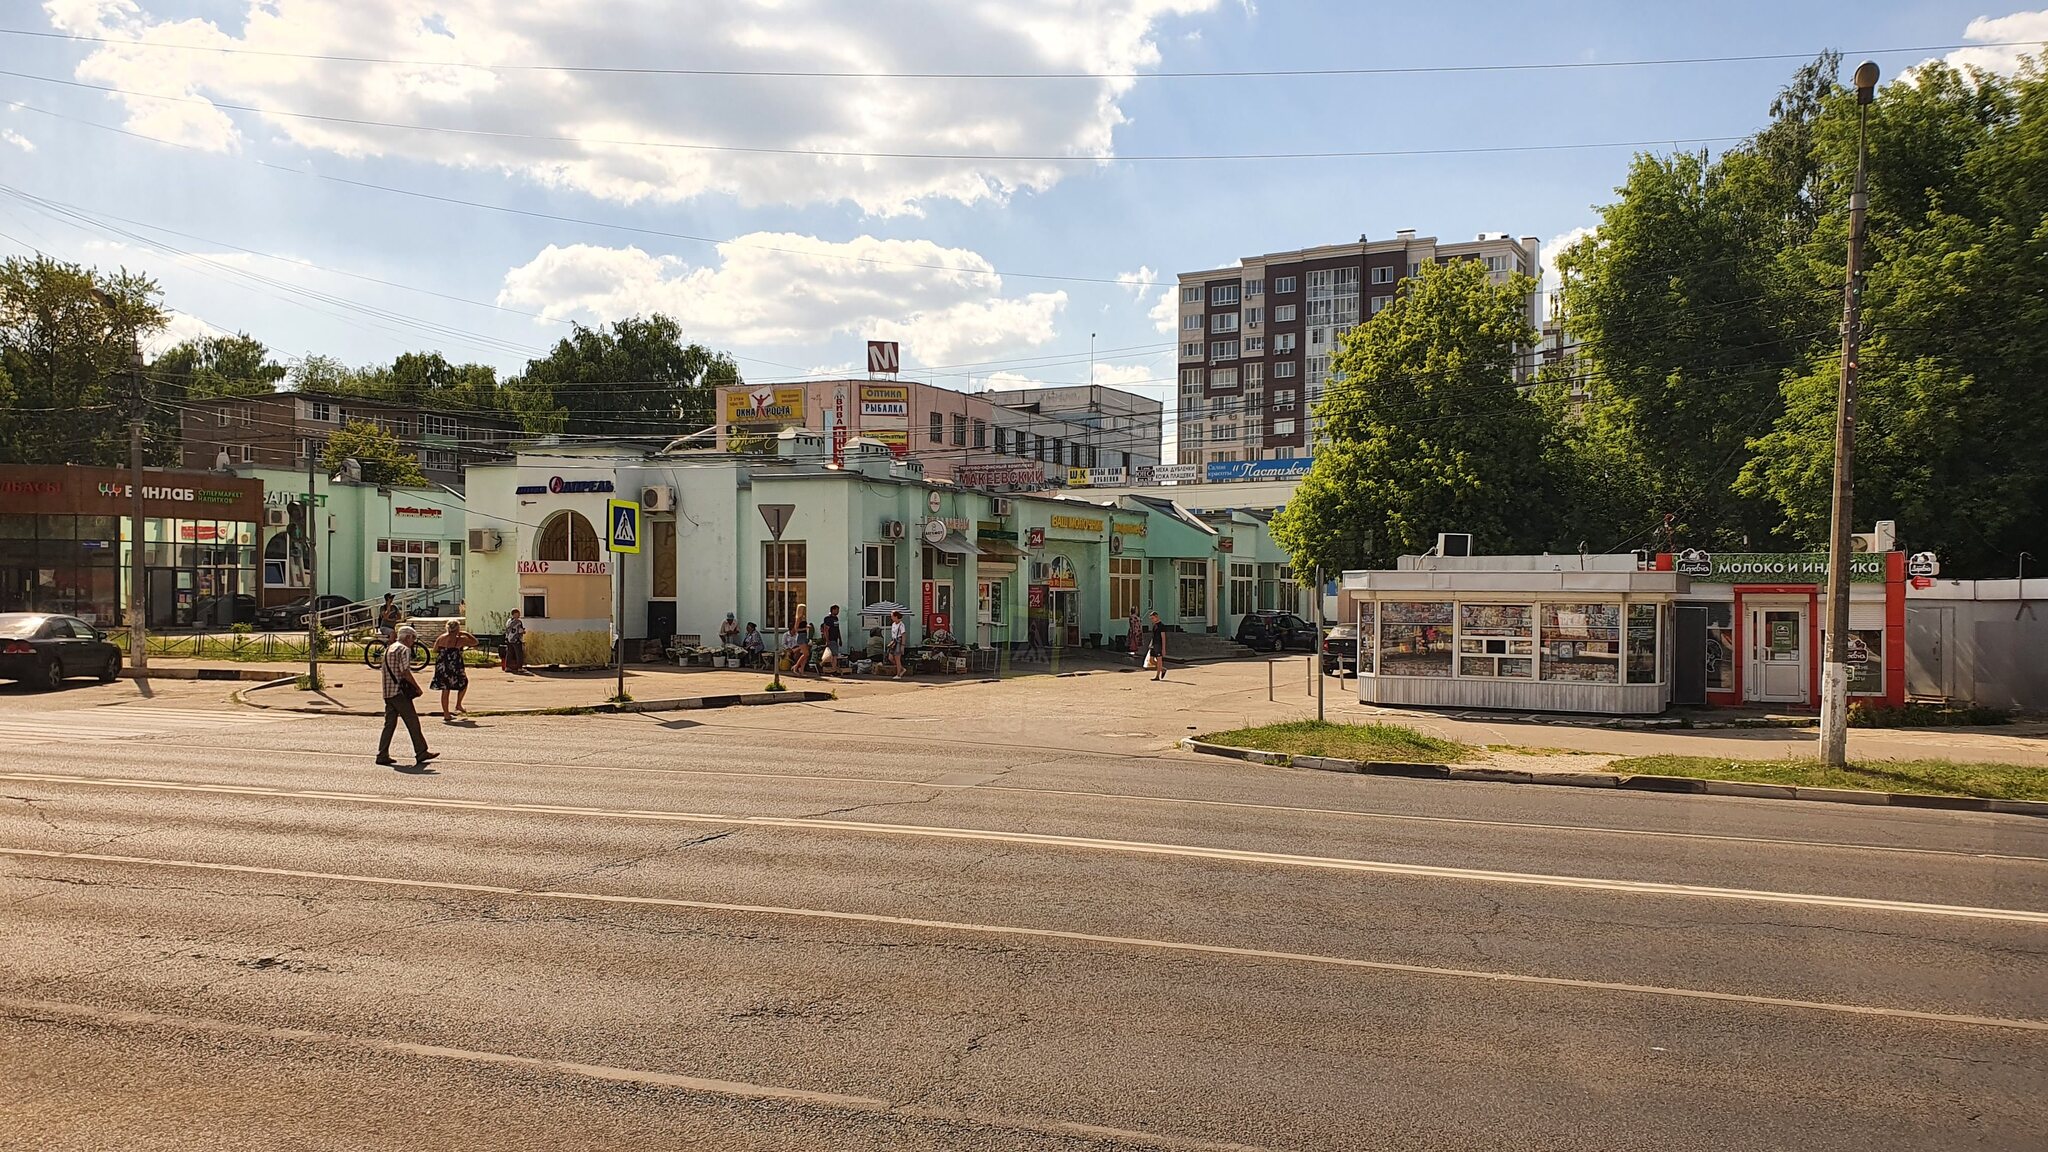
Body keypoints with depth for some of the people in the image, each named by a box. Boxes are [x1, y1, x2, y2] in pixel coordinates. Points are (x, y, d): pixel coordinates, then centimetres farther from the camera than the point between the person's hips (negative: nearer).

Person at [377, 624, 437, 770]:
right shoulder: (404, 649, -9)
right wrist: (417, 687, -9)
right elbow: (405, 672, -17)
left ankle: (382, 755, 7)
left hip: (387, 692, 9)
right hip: (399, 692, -9)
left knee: (389, 724, 10)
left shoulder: (388, 649, 20)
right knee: (413, 722, -4)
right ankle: (421, 753, -1)